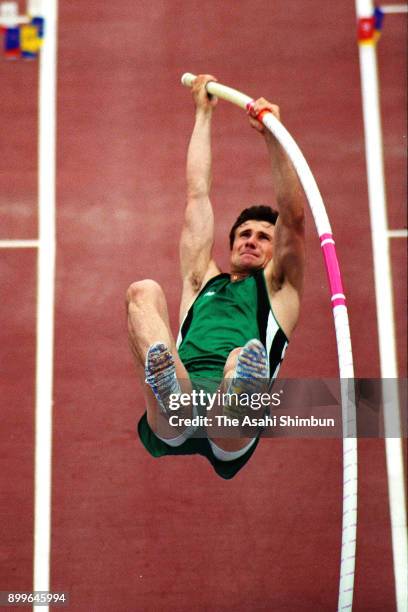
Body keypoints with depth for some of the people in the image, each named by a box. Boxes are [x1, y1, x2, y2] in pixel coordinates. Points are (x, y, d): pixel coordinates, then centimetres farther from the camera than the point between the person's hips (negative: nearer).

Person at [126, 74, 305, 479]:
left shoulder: (277, 288, 29)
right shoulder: (202, 281, 34)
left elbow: (294, 217, 14)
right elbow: (198, 193, 38)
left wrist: (272, 134, 6)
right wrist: (204, 113, 44)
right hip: (170, 429, 2)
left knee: (250, 354, -35)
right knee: (143, 291, -17)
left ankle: (243, 385, -73)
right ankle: (170, 390, -48)